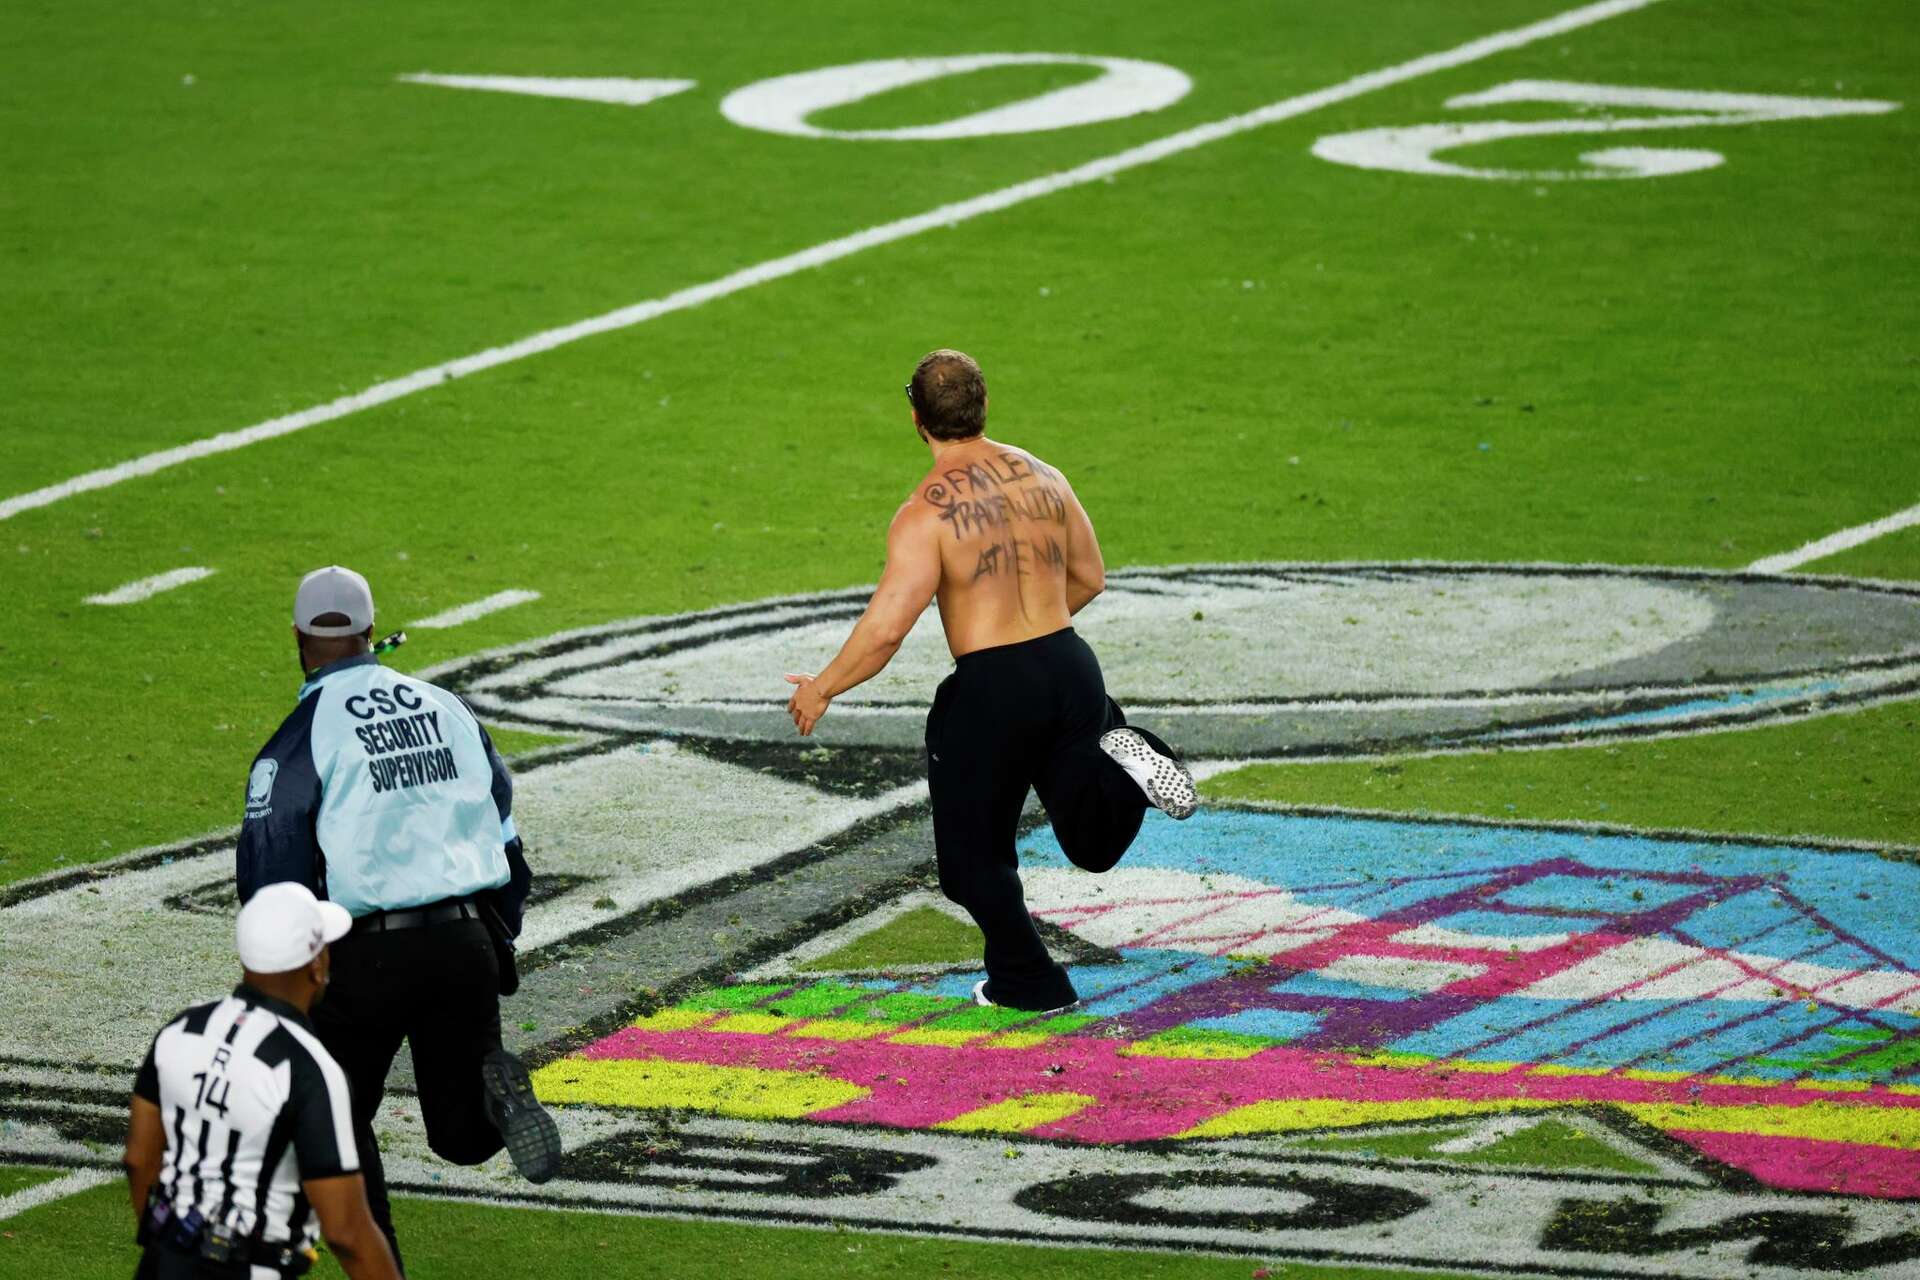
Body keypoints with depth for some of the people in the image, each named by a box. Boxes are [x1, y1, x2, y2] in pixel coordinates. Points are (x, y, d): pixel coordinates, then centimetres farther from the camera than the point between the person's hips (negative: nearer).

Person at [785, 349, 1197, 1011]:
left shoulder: (925, 514, -13)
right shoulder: (1042, 477, 5)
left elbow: (885, 628, -18)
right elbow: (1090, 577, 15)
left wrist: (822, 689, -3)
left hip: (993, 688, -5)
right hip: (1071, 664, 5)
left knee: (973, 851, 15)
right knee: (1093, 839, 16)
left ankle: (1027, 981, 17)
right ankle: (1127, 764, -14)